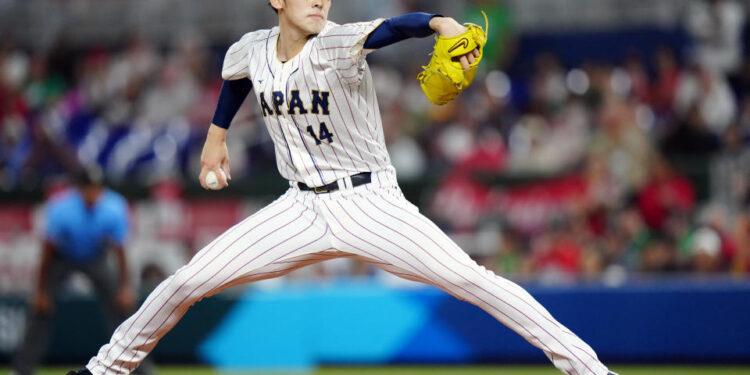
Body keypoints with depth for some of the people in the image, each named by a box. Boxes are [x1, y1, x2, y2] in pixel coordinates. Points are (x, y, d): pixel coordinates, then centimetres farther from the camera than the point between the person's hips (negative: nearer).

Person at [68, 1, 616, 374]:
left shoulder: (337, 45, -18)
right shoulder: (251, 50, -2)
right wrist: (218, 134, 27)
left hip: (369, 203, -4)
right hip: (302, 207, 4)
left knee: (469, 278, -19)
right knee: (189, 281, -1)